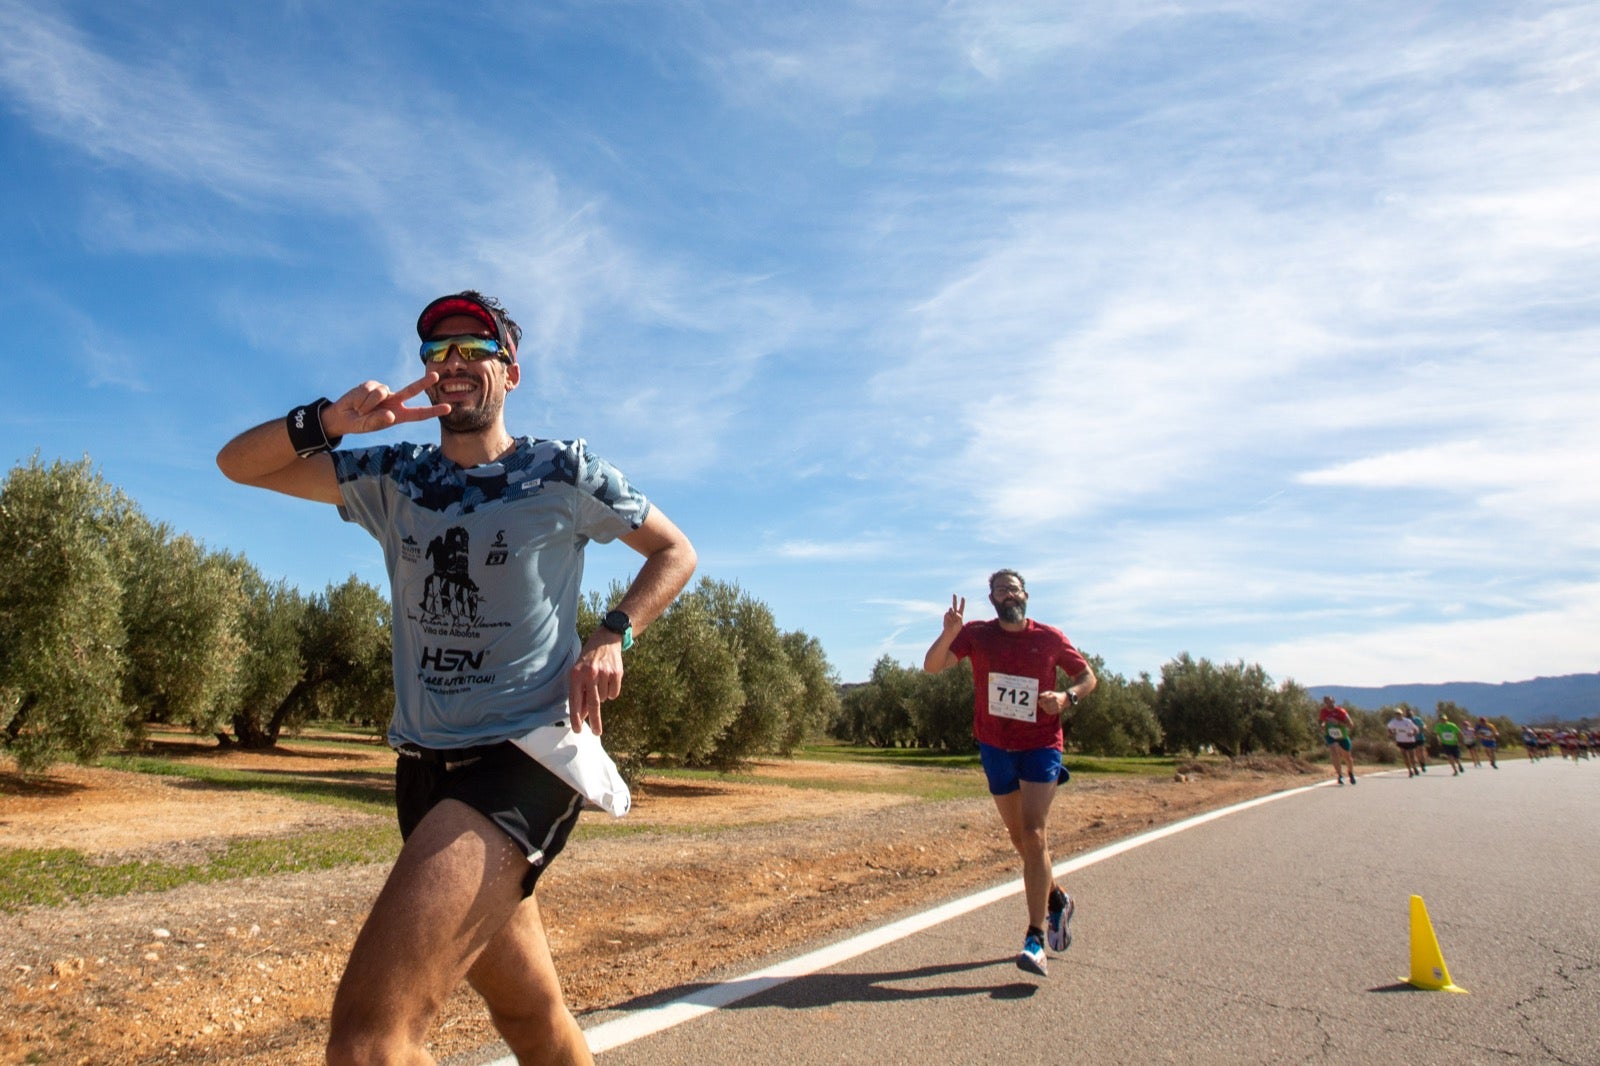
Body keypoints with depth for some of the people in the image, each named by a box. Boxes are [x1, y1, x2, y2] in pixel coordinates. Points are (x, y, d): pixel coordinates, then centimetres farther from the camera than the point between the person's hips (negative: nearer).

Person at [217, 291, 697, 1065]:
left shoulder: (563, 472, -3)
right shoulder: (390, 478, 8)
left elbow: (675, 550, 6)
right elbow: (240, 463, 7)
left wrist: (614, 634, -10)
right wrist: (332, 419, -13)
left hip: (525, 757, -5)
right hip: (425, 763, 6)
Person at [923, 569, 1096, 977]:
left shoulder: (1050, 638, -4)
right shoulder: (977, 634, -3)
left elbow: (1088, 676, 8)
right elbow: (932, 666, -13)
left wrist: (1067, 696, -13)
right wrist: (949, 633, -32)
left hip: (1041, 748, -2)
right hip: (996, 748, 3)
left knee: (1033, 836, -15)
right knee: (1021, 840, 14)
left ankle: (1035, 940, -12)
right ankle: (1057, 901, 40)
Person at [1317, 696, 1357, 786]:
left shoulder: (1341, 712, -23)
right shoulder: (1323, 712, -13)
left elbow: (1351, 725, -24)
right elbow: (1319, 721, 7)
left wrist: (1338, 722, -36)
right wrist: (1321, 727, -16)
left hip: (1343, 737, 0)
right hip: (1330, 736, 0)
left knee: (1347, 756, 14)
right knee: (1334, 753, -25)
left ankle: (1351, 773, 44)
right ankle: (1340, 775, -20)